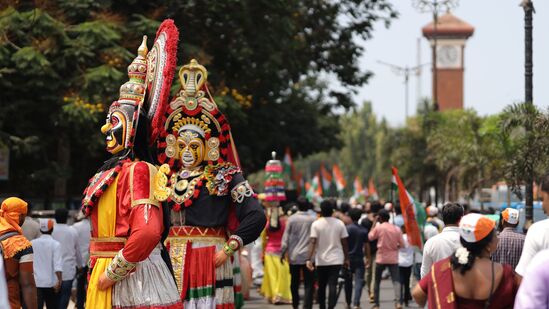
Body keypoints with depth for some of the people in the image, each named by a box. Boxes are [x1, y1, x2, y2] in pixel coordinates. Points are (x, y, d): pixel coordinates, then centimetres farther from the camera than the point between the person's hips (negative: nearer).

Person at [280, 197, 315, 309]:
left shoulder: (291, 219, -4)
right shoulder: (313, 220, -4)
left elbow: (286, 237, -3)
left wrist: (283, 253, 5)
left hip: (294, 255, 1)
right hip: (309, 256, -1)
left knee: (294, 283, 15)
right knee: (308, 284, -2)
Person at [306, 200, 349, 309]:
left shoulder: (316, 224, -5)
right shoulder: (339, 224, -1)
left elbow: (313, 242, -13)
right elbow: (344, 243, 1)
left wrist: (309, 259, -16)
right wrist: (346, 259, 10)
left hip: (321, 260, 0)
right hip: (336, 260, 0)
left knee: (321, 287, 14)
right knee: (333, 286, -7)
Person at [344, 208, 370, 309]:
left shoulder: (347, 229, -6)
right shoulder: (364, 230, -1)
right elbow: (366, 245, 4)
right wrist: (368, 258, 15)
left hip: (348, 258, 0)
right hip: (359, 259, 0)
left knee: (348, 282, 14)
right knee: (359, 282, -4)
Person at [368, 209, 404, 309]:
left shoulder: (378, 227, -7)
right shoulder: (397, 229, 1)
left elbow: (370, 237, 7)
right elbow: (402, 244, 3)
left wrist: (374, 222, 9)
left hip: (381, 258, -1)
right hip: (393, 259, 1)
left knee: (377, 281, 13)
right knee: (396, 280, -5)